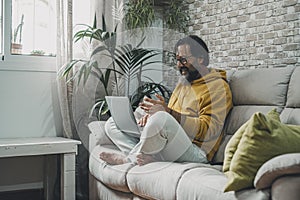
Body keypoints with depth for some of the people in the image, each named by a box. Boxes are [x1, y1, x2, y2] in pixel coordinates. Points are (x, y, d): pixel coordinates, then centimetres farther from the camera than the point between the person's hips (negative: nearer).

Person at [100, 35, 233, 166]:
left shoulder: (218, 87, -4)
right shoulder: (183, 81, 23)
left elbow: (210, 130, -15)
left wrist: (169, 112, -23)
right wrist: (151, 114, -2)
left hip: (195, 151, -9)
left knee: (161, 118, -38)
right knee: (113, 123, 5)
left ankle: (129, 158, -11)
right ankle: (148, 158, -20)